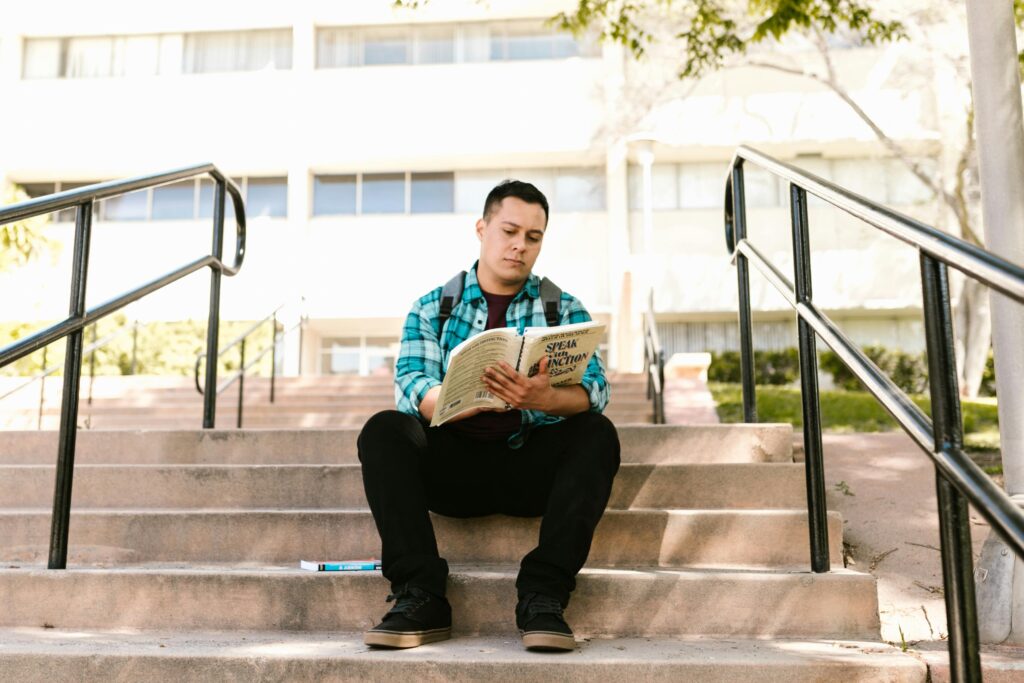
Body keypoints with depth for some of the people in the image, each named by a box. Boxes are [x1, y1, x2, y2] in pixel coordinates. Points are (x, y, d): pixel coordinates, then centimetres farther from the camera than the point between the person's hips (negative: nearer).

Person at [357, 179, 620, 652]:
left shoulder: (564, 309, 8)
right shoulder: (432, 307, 8)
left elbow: (593, 391, -8)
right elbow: (410, 388, -9)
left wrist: (545, 399, -33)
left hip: (531, 462, 0)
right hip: (453, 462, 0)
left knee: (596, 434, -27)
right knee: (383, 429, -25)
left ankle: (542, 596, -29)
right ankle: (419, 597, -26)